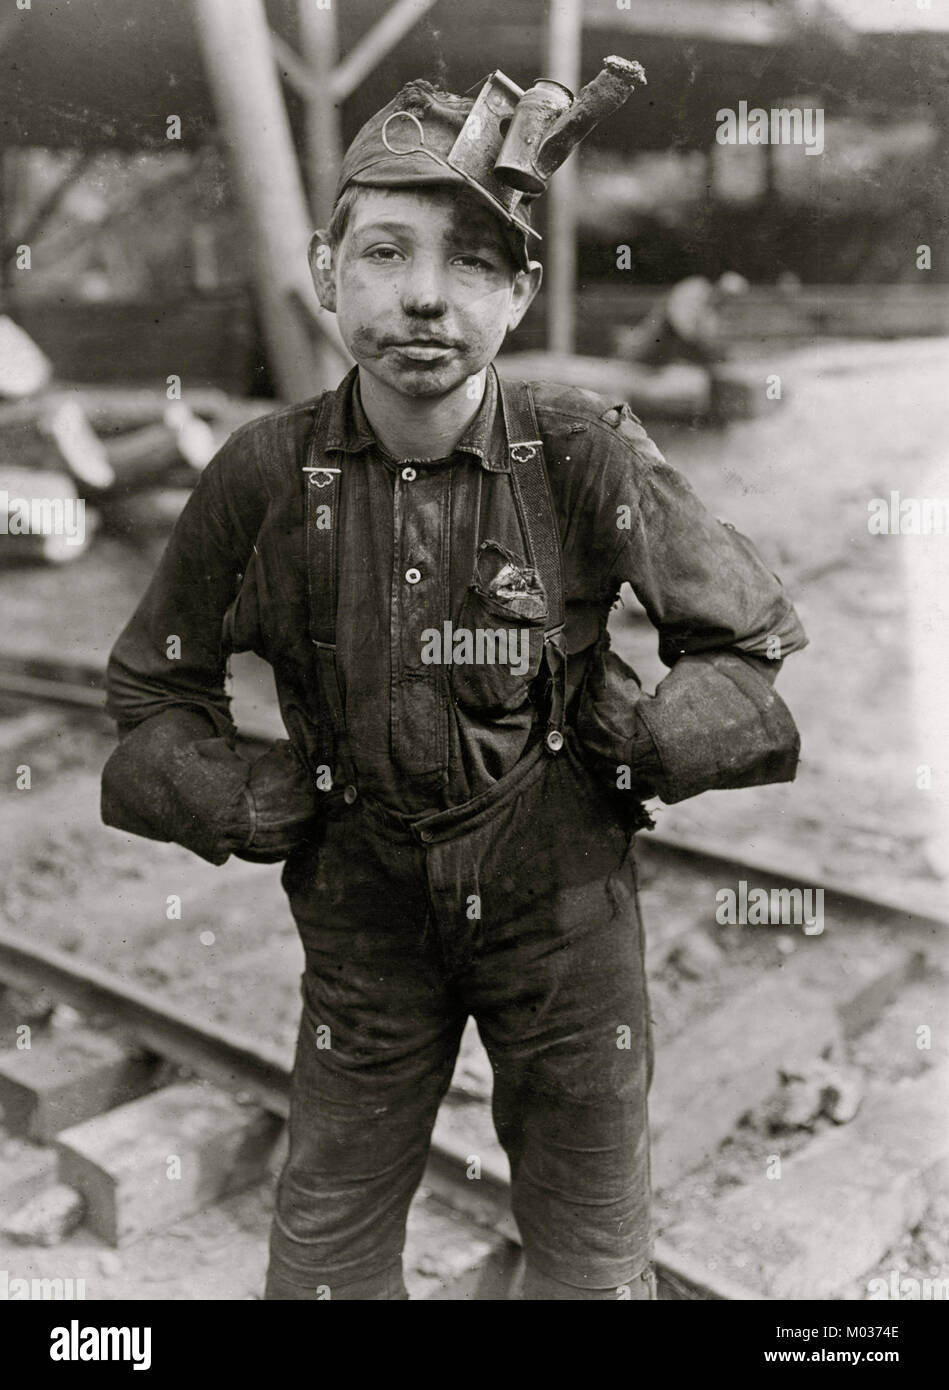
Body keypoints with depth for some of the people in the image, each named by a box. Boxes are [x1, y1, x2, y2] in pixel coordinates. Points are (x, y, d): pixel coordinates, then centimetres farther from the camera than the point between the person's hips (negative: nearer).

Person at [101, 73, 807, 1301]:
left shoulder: (586, 455, -17)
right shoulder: (264, 475, -14)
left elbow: (760, 645, -5)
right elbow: (153, 691, 2)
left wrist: (635, 744, -13)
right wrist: (254, 807, -10)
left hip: (563, 903, 0)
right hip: (365, 913, 1)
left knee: (596, 1254, 19)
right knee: (323, 1248, 18)